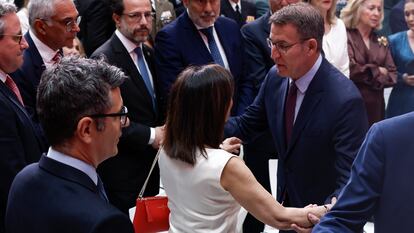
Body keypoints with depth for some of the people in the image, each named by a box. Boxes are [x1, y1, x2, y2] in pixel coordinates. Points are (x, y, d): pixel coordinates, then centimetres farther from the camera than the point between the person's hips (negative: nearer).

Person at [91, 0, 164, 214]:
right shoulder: (103, 59, -17)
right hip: (123, 170, -8)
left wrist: (161, 131, 3)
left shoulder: (147, 53, 10)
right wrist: (150, 135, -17)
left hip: (151, 164, 8)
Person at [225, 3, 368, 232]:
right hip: (287, 204, 6)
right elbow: (246, 125, 4)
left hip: (324, 209, -6)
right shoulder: (276, 77, -9)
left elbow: (351, 180, -29)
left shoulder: (345, 100, -29)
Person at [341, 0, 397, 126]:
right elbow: (350, 70, -18)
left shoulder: (381, 41, 13)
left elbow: (392, 76, 7)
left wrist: (372, 79, -9)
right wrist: (377, 71, -5)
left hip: (376, 107, 6)